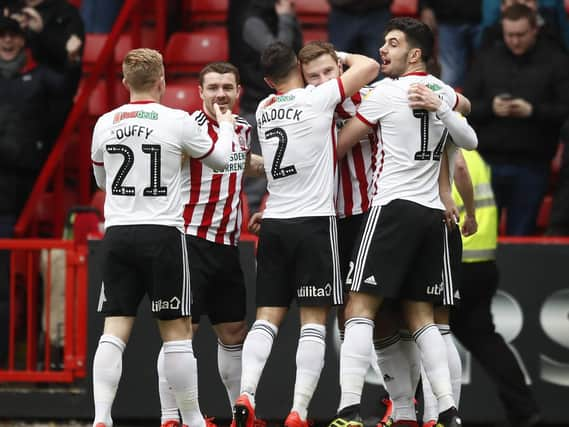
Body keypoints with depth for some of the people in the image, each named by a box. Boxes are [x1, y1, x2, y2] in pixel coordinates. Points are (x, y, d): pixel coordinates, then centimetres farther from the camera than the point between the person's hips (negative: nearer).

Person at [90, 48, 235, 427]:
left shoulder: (105, 123, 5)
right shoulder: (178, 122, -6)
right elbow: (221, 159, 10)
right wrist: (226, 126, 30)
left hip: (117, 234, 3)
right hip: (162, 234, -3)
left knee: (115, 331, 1)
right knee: (177, 332, 4)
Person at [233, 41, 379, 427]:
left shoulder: (264, 110, 11)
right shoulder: (318, 98, -5)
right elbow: (370, 67, -1)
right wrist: (340, 56, 17)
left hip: (273, 222, 5)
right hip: (315, 221, -5)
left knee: (267, 318, 6)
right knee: (314, 322, -3)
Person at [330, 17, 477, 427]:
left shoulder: (386, 92, -7)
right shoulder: (443, 93, 11)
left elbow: (340, 145, 1)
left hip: (394, 207, -7)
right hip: (432, 211, 7)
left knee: (360, 308, -7)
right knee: (420, 315, 10)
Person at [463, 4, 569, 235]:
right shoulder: (487, 59, 10)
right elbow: (465, 105, 8)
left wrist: (533, 111, -18)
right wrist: (489, 108, -12)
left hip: (531, 166, -2)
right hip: (489, 161, 2)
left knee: (521, 234, 3)